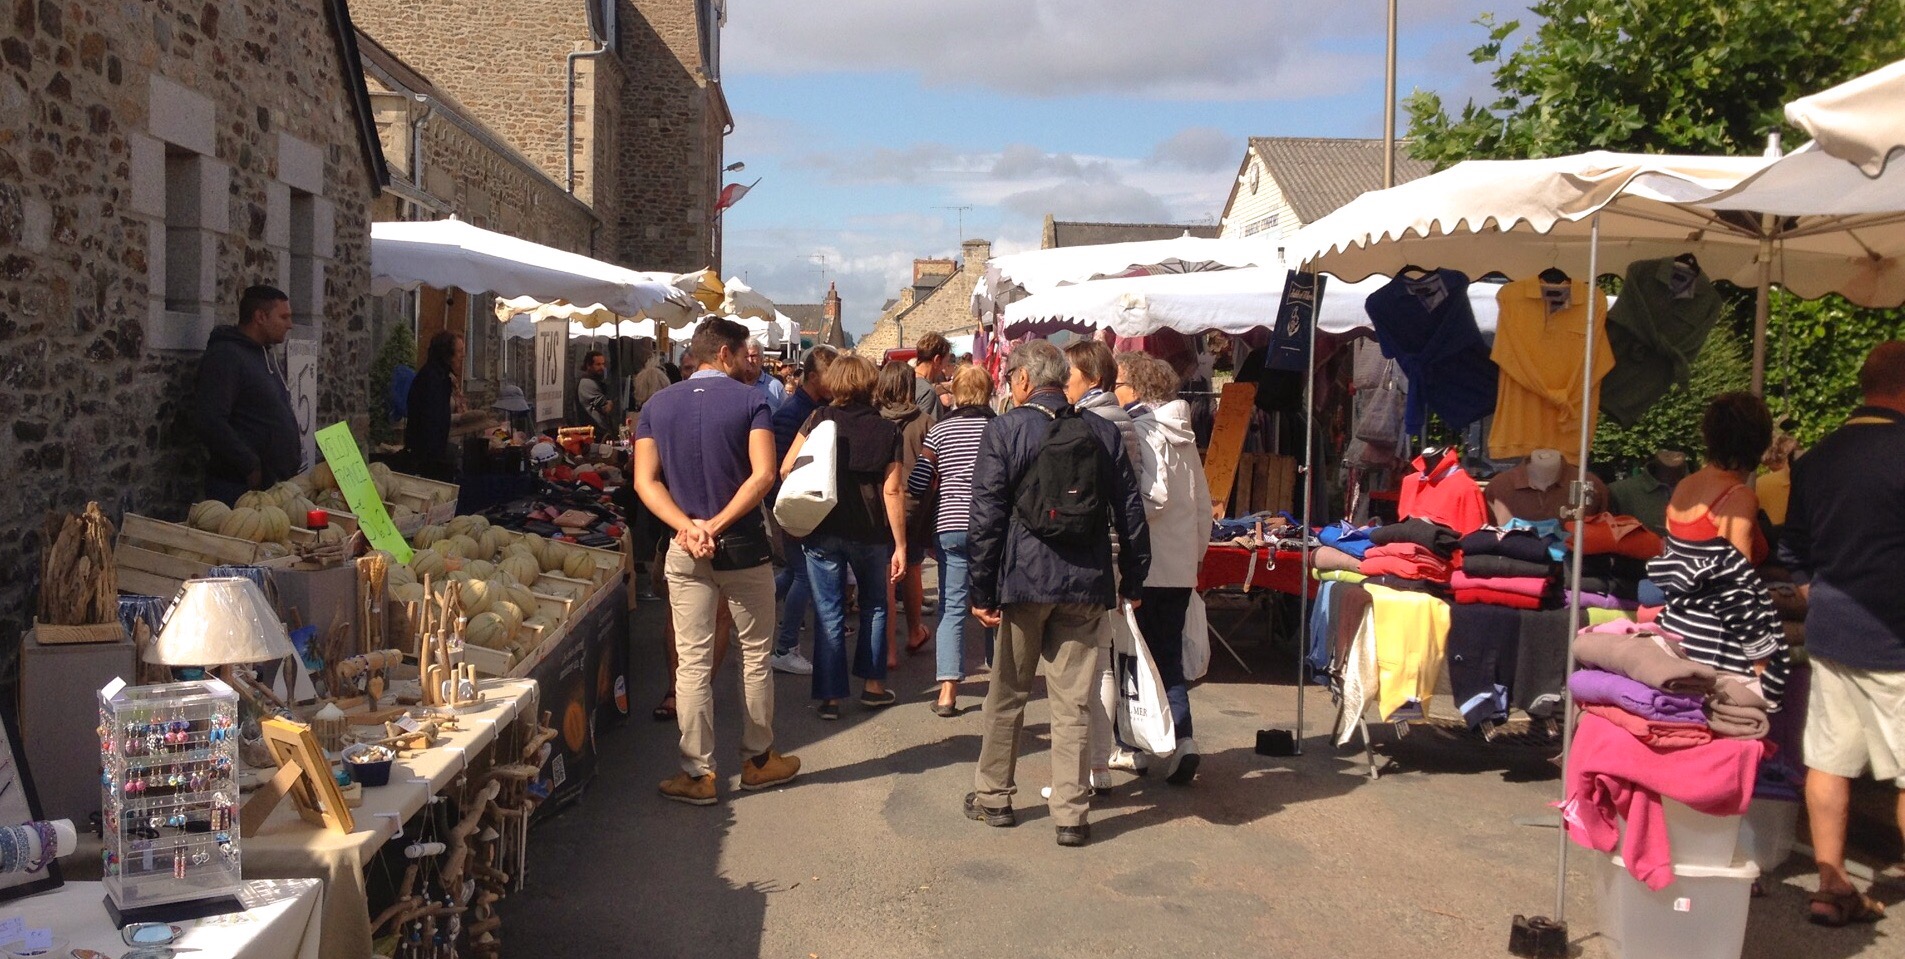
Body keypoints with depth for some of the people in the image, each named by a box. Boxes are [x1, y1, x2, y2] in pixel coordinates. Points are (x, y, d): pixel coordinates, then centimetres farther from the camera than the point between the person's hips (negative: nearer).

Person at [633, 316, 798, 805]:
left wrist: (688, 526, -11)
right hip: (743, 547, -2)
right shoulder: (749, 401, -6)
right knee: (755, 655, 13)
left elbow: (645, 480, -2)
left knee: (692, 662, 5)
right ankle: (757, 759, 24)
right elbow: (762, 475, -17)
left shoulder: (658, 405, 6)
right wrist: (718, 524, -16)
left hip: (684, 551, 3)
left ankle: (697, 773, 9)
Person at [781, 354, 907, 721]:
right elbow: (892, 491, -7)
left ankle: (831, 697, 9)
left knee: (829, 614, 7)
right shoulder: (887, 431, -3)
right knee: (874, 606, 21)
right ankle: (873, 685, 25)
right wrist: (900, 545, -3)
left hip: (822, 530, 0)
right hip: (871, 533, 1)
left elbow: (786, 469, -6)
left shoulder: (820, 419, -4)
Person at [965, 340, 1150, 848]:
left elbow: (987, 516, -8)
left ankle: (993, 796, 26)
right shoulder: (1104, 432, 4)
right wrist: (1133, 580, 15)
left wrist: (983, 590, -3)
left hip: (1024, 580, -2)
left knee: (1007, 696, 13)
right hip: (1087, 583, 2)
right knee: (1072, 702, 6)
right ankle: (1070, 815, 8)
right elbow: (1130, 513, 7)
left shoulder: (1004, 431, -6)